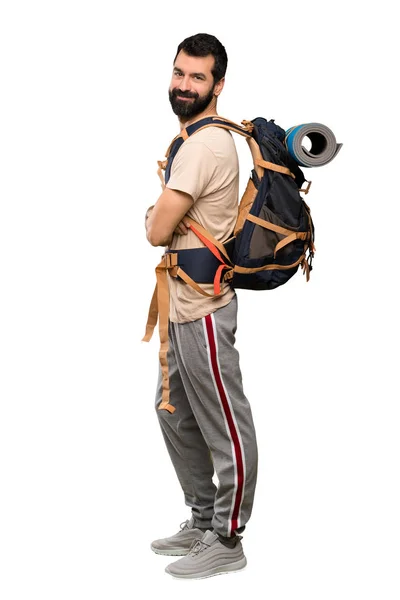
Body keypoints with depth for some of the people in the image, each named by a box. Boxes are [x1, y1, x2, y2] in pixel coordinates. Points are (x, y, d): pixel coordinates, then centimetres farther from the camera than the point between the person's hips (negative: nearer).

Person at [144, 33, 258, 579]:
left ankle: (227, 542, 11)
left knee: (225, 427, 1)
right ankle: (202, 522, 31)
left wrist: (161, 218, 1)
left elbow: (157, 232, -19)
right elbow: (164, 225, 19)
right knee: (175, 412, 19)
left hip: (203, 310, -11)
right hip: (184, 305, 11)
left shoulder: (204, 145, -19)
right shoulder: (200, 139, 14)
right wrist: (164, 212, -1)